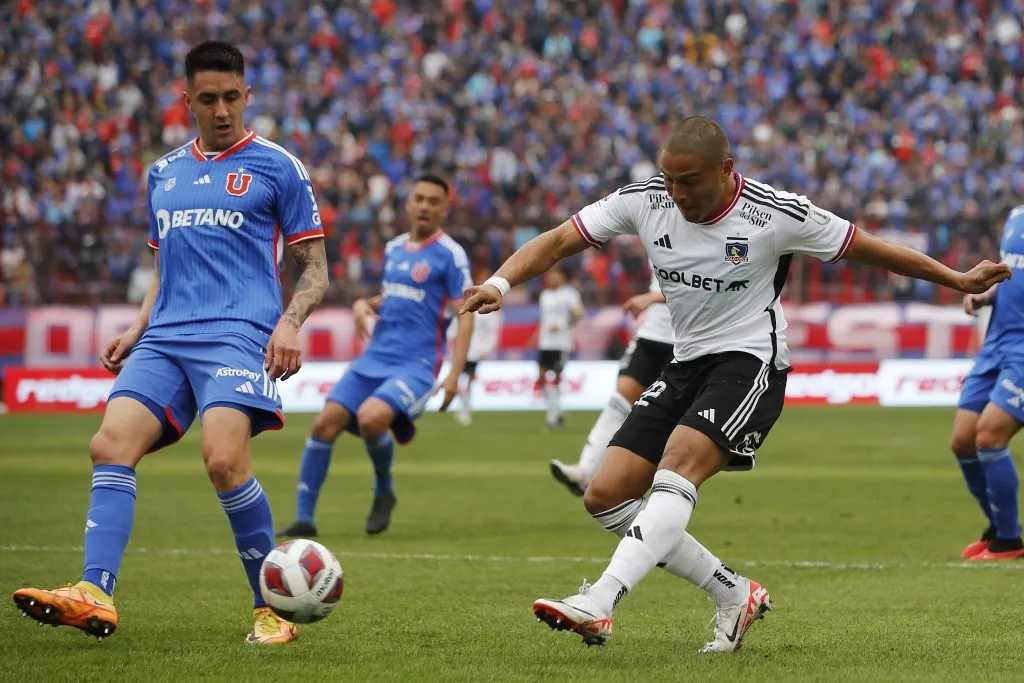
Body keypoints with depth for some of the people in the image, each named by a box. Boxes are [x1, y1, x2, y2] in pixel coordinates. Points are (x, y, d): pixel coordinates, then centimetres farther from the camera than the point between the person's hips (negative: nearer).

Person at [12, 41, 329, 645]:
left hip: (239, 332, -5)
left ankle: (273, 607, -12)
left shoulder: (277, 167, 6)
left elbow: (315, 270, 6)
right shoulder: (164, 174, 22)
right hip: (165, 339, 6)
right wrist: (135, 332, 15)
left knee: (224, 459, -26)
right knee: (111, 446, -17)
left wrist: (290, 322, -12)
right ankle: (96, 596, -25)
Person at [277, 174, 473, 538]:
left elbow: (465, 316, -8)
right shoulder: (393, 248, 14)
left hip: (417, 363, -6)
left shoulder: (450, 254, -5)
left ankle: (384, 492, 0)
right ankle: (304, 518, -1)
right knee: (326, 423, -10)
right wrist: (365, 305, 7)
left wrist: (454, 375, -17)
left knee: (370, 419, -30)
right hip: (375, 357, 6)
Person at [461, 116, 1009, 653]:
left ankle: (598, 603, -44)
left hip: (749, 361, -6)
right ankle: (735, 596, 7)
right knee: (605, 497, -3)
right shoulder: (644, 201, -4)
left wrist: (958, 281, 7)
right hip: (685, 363, 6)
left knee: (678, 465, -31)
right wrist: (500, 282, -23)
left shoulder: (777, 215, -13)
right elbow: (558, 241, -4)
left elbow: (867, 249, 0)